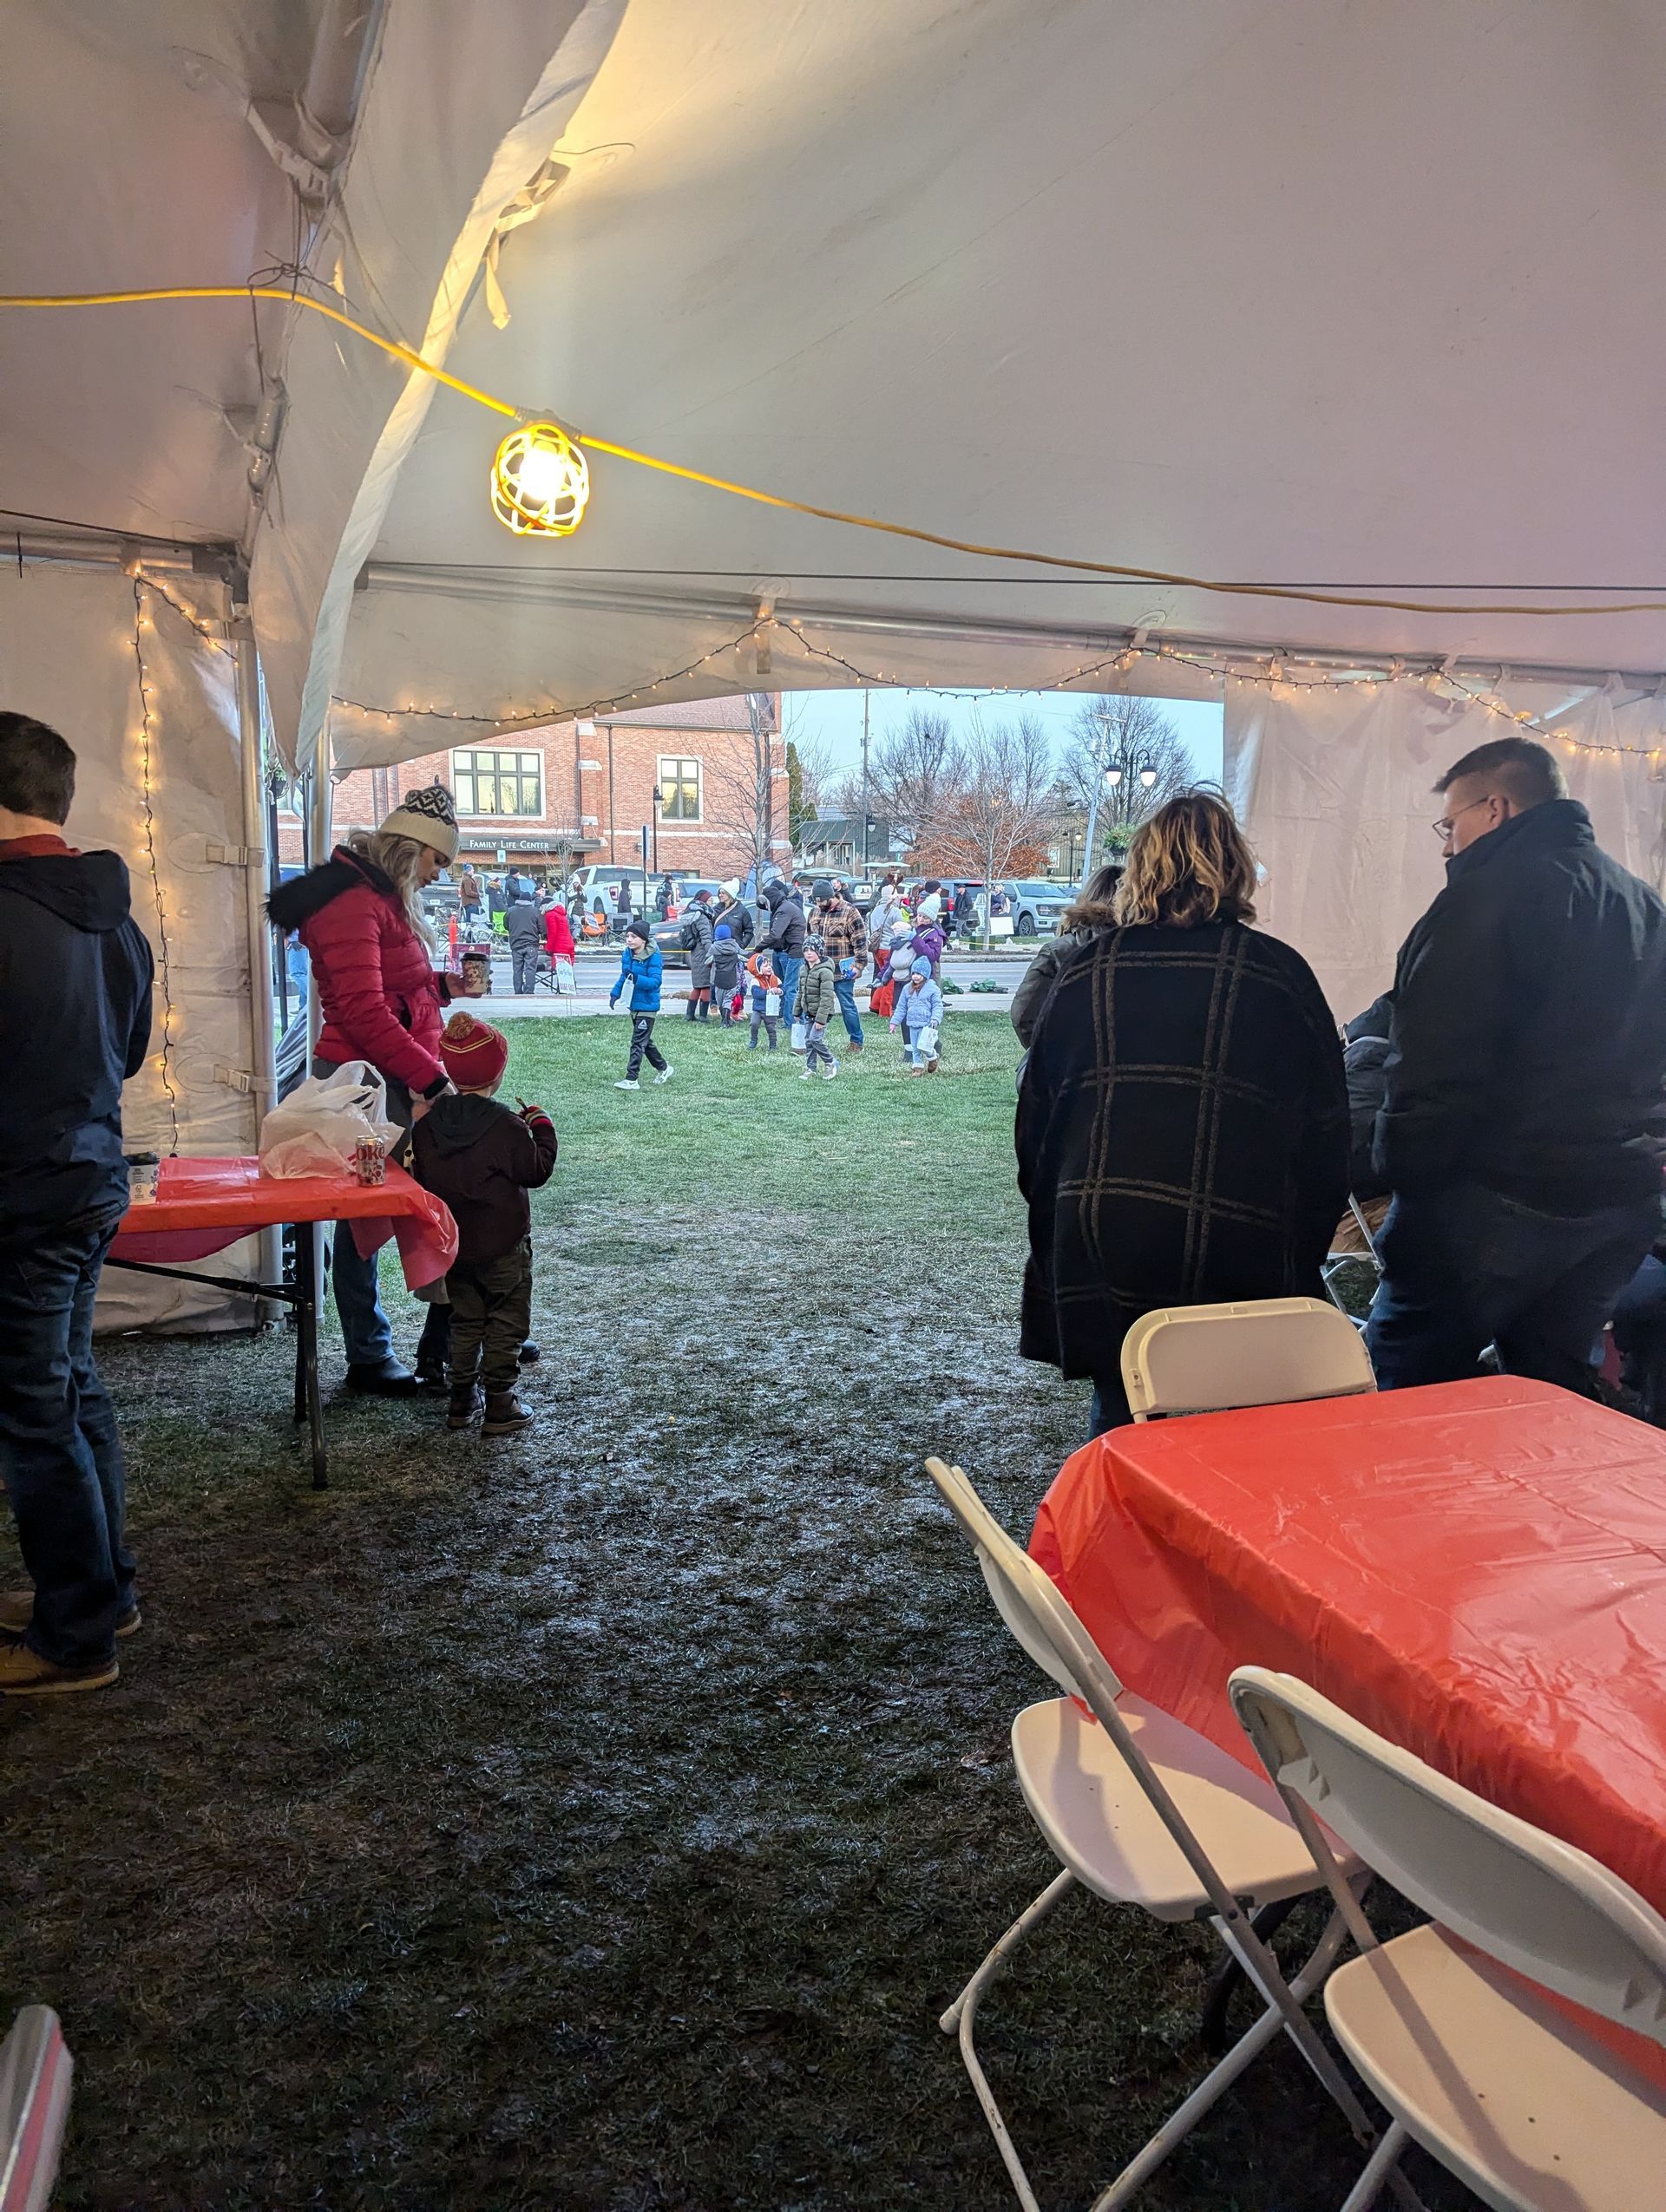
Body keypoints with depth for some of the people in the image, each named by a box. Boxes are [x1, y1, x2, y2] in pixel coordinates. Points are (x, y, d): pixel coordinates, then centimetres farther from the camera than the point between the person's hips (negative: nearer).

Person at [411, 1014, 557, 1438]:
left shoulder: (427, 1125, -4)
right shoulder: (507, 1126, -19)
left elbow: (423, 1177, 6)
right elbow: (537, 1171, -10)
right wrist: (542, 1127, 2)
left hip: (451, 1243, 5)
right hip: (503, 1245, -5)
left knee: (465, 1320, 18)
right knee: (506, 1323, 7)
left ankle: (462, 1400, 23)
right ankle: (500, 1405, 10)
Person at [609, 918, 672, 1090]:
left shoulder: (653, 957, -19)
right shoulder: (627, 953, 4)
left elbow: (655, 981, -25)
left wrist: (636, 979, -38)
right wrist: (615, 993, 6)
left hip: (647, 1006, -8)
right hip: (633, 1004, 8)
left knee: (638, 1043, -8)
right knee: (645, 1041, 19)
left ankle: (631, 1080, -6)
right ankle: (663, 1068, 37)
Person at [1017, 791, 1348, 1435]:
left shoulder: (1087, 968, 5)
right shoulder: (1279, 973, 0)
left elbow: (1035, 1117, 10)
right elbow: (1326, 1136, 4)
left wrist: (1054, 1224, 22)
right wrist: (1301, 1262, 13)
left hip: (1102, 1248, 2)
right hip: (1238, 1256, -2)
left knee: (1120, 1424, 14)